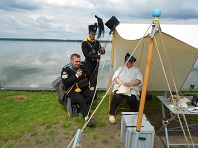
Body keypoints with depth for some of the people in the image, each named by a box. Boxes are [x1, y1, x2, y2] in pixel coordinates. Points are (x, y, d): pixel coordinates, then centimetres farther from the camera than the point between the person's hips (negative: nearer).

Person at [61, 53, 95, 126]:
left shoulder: (82, 66, 5)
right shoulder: (66, 69, -10)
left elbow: (90, 75, 15)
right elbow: (65, 82, -19)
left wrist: (92, 86, 3)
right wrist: (76, 76, -23)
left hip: (83, 88, 6)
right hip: (72, 90, -5)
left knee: (92, 94, -20)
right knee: (81, 99, -30)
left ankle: (81, 105, -9)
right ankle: (86, 117, -22)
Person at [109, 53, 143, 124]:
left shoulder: (136, 70, 18)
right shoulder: (120, 68, 22)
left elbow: (139, 80, 1)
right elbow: (115, 77, 5)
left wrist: (129, 84, -16)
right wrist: (122, 83, -14)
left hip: (132, 89, -1)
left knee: (131, 99, -31)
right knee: (117, 97, -31)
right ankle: (111, 114, -13)